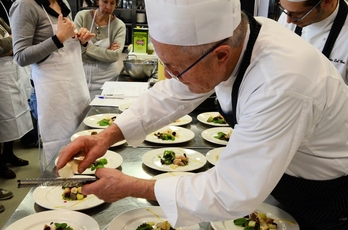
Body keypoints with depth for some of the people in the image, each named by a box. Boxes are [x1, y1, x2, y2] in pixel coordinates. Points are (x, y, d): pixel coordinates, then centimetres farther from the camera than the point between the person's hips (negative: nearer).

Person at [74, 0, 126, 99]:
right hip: (82, 72, 0)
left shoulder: (119, 25, -4)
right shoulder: (82, 16, -5)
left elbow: (115, 55, -15)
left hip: (106, 76, 0)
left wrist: (87, 47, -19)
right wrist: (106, 51, -13)